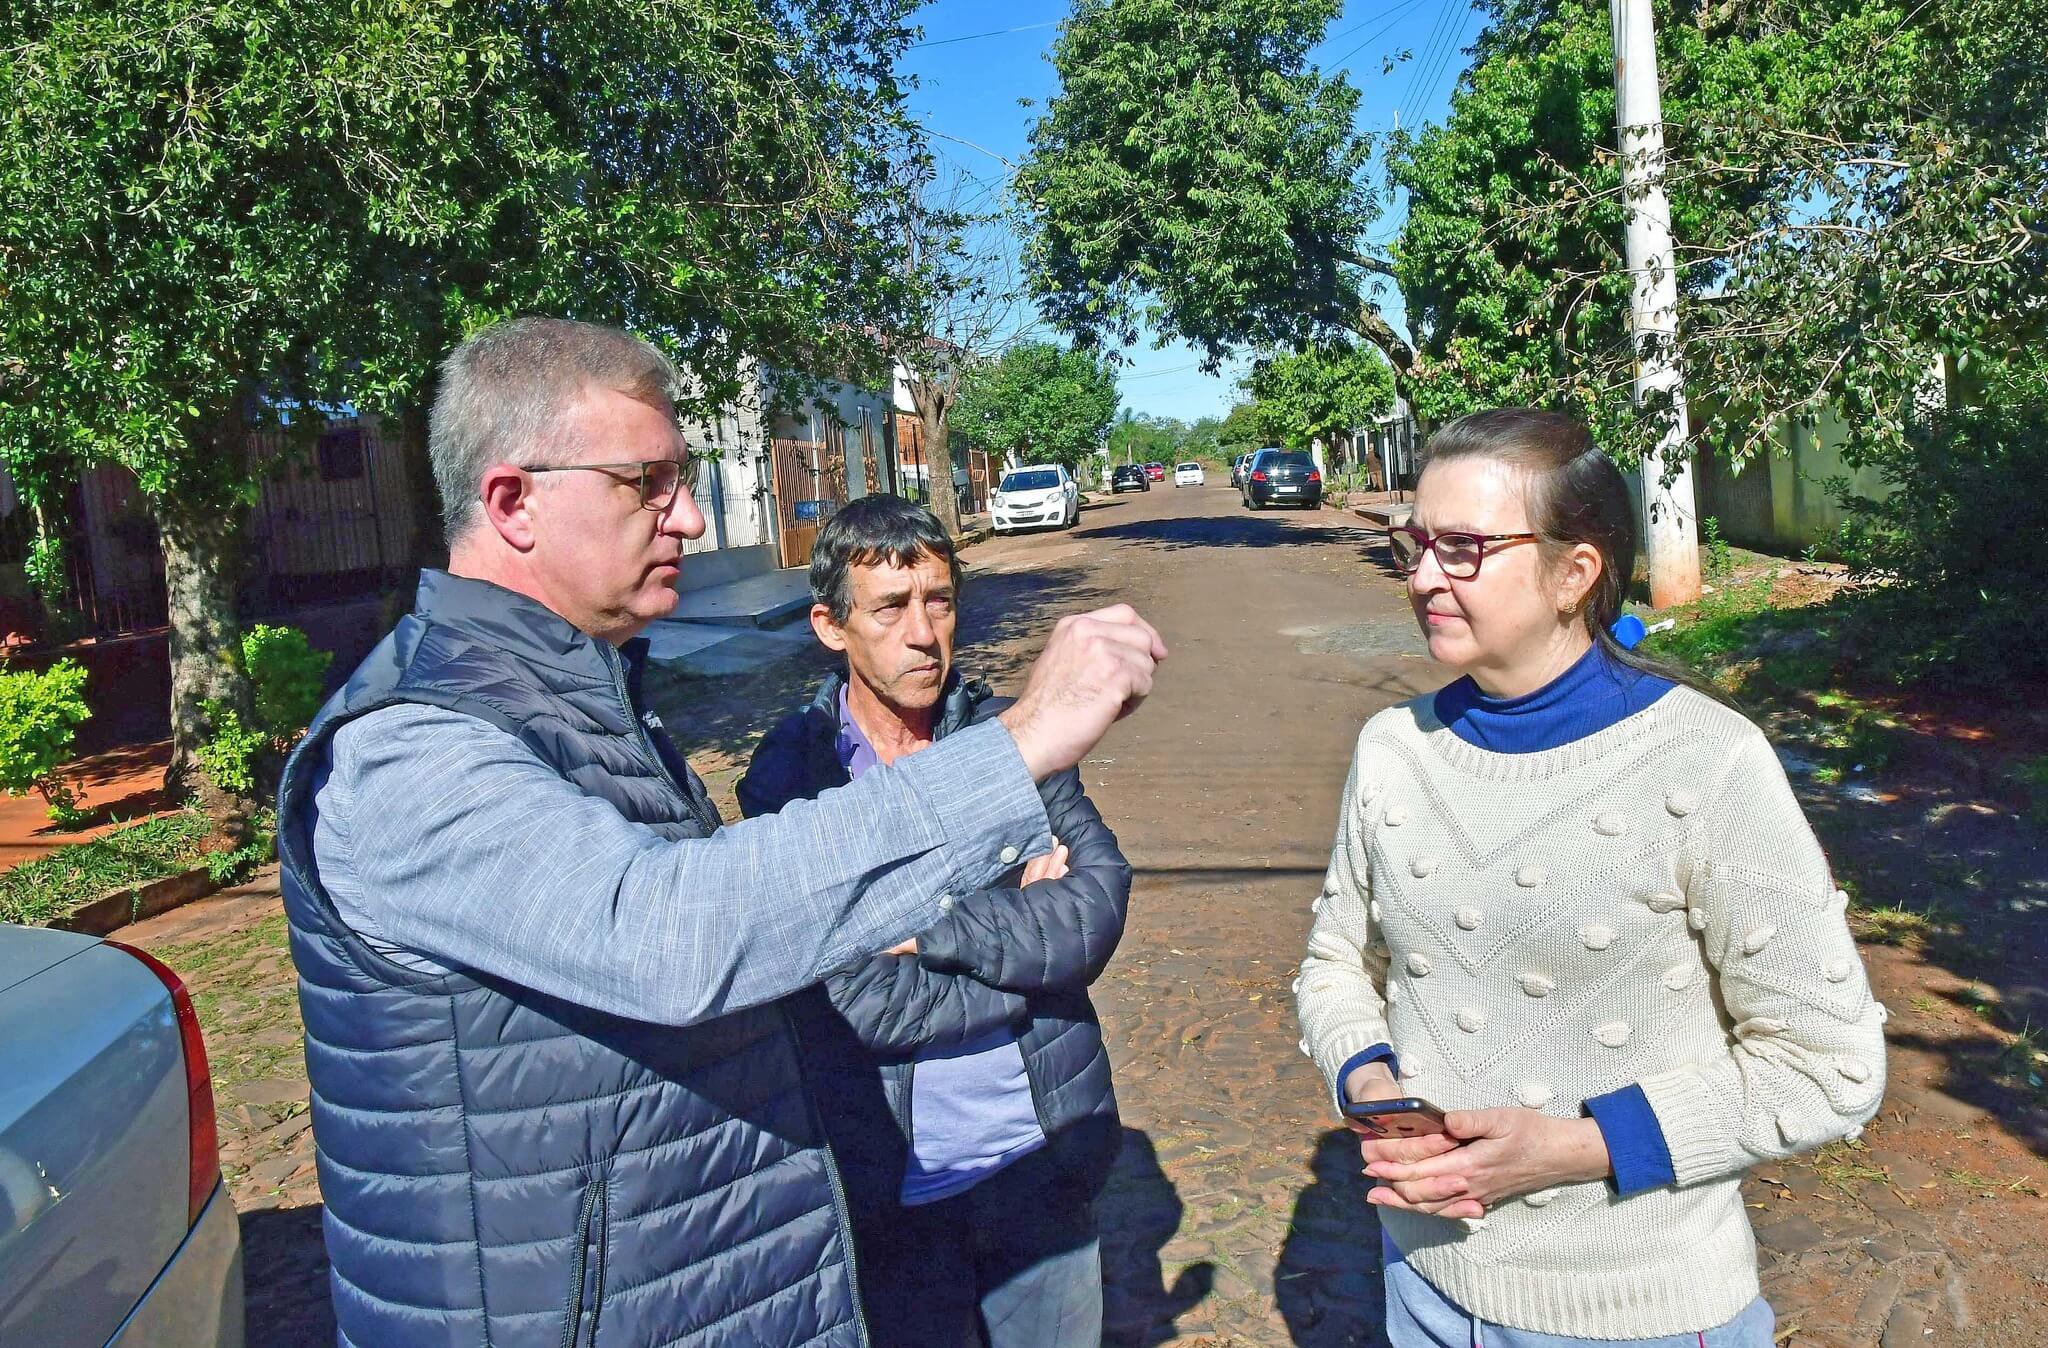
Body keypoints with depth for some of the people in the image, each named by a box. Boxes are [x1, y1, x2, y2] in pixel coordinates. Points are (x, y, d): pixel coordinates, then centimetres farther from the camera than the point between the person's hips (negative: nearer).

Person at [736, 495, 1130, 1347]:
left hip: (1043, 1157, 3)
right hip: (893, 1181, -2)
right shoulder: (790, 777, -12)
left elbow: (1098, 905, -15)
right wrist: (1025, 927, -12)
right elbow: (859, 1004, -20)